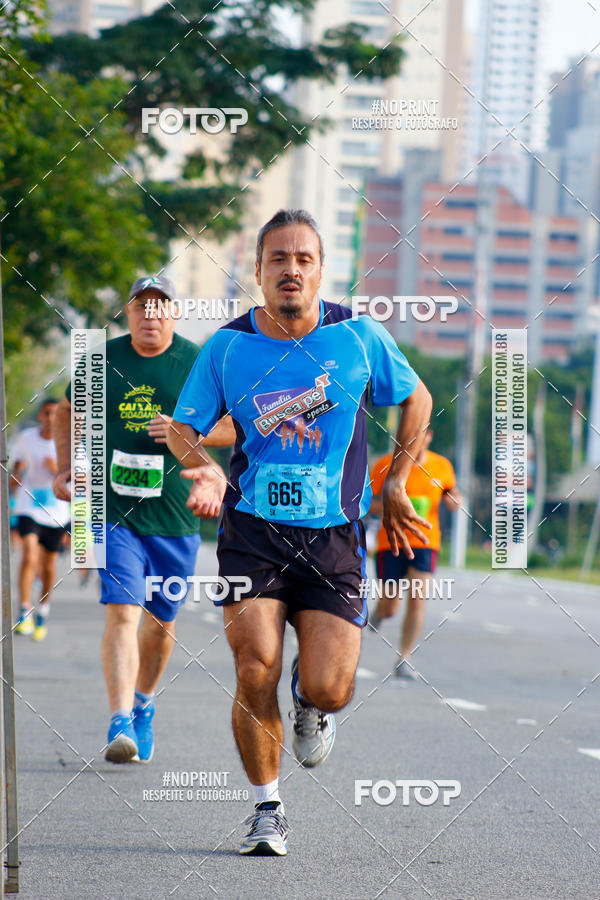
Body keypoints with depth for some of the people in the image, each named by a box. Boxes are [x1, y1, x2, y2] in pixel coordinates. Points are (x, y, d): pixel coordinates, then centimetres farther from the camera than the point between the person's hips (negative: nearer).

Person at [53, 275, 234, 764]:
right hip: (115, 513, -1)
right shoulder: (102, 361, 2)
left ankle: (143, 705, 39)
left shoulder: (198, 363, -2)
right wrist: (66, 467, 6)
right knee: (122, 613, -16)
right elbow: (67, 411, 19)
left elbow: (238, 427, 3)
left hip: (176, 518, 1)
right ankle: (121, 723, -23)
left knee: (161, 622, 14)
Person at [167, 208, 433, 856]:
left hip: (334, 535, 0)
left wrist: (395, 485, 9)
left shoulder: (358, 336, -1)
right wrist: (205, 471, -17)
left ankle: (312, 705, 32)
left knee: (327, 690, -9)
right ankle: (266, 809, 10)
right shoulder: (226, 346, -1)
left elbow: (417, 399, 14)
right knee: (255, 674, -12)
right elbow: (182, 427, 5)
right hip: (252, 531, 0)